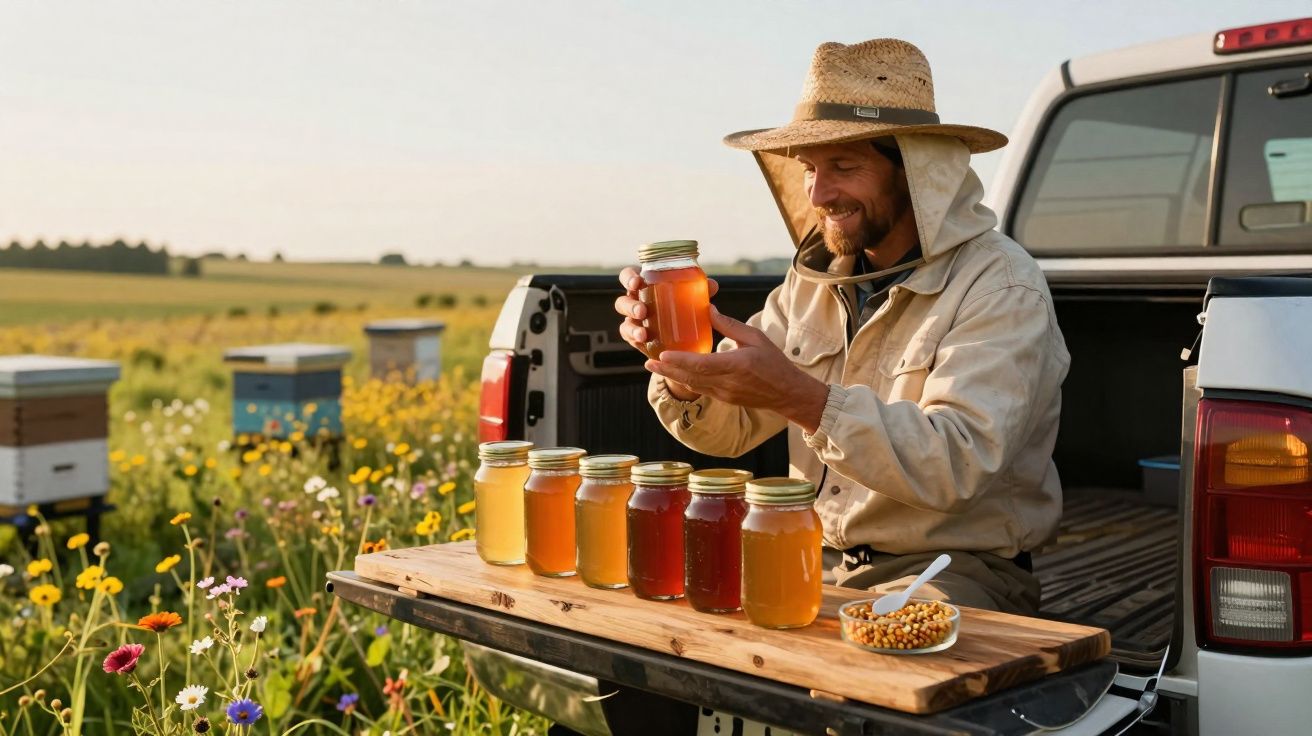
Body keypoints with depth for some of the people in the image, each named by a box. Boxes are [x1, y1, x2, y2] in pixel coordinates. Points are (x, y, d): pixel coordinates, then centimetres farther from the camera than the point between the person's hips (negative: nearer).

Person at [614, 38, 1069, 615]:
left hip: (961, 571, -6)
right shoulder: (814, 278, 7)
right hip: (819, 559, 6)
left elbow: (957, 464, -27)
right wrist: (682, 365, -17)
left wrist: (799, 396, -38)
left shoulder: (1001, 286, -13)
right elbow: (729, 430, 6)